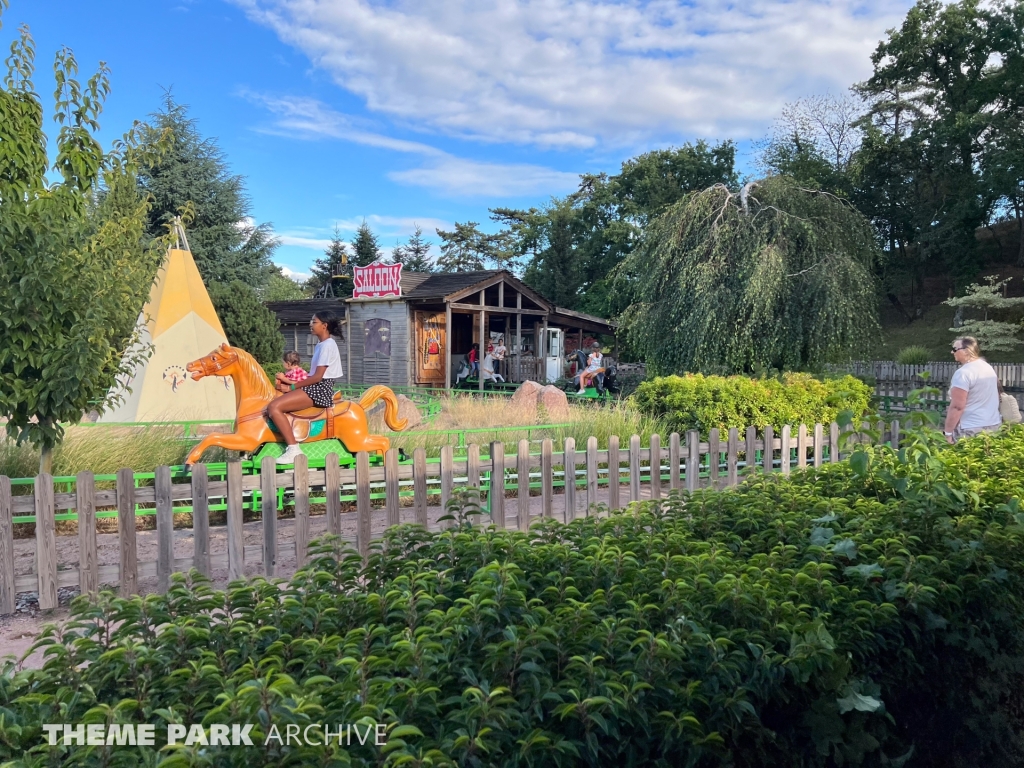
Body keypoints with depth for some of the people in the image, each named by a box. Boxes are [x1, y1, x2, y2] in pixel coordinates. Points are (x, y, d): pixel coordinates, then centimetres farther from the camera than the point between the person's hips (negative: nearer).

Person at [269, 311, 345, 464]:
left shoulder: (327, 345, -12)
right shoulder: (321, 345, 19)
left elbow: (317, 377, -17)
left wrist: (293, 387, -10)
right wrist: (292, 383, 6)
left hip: (320, 389, -10)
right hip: (316, 388, 10)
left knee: (274, 407, -21)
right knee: (273, 405, 7)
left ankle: (293, 449, -22)